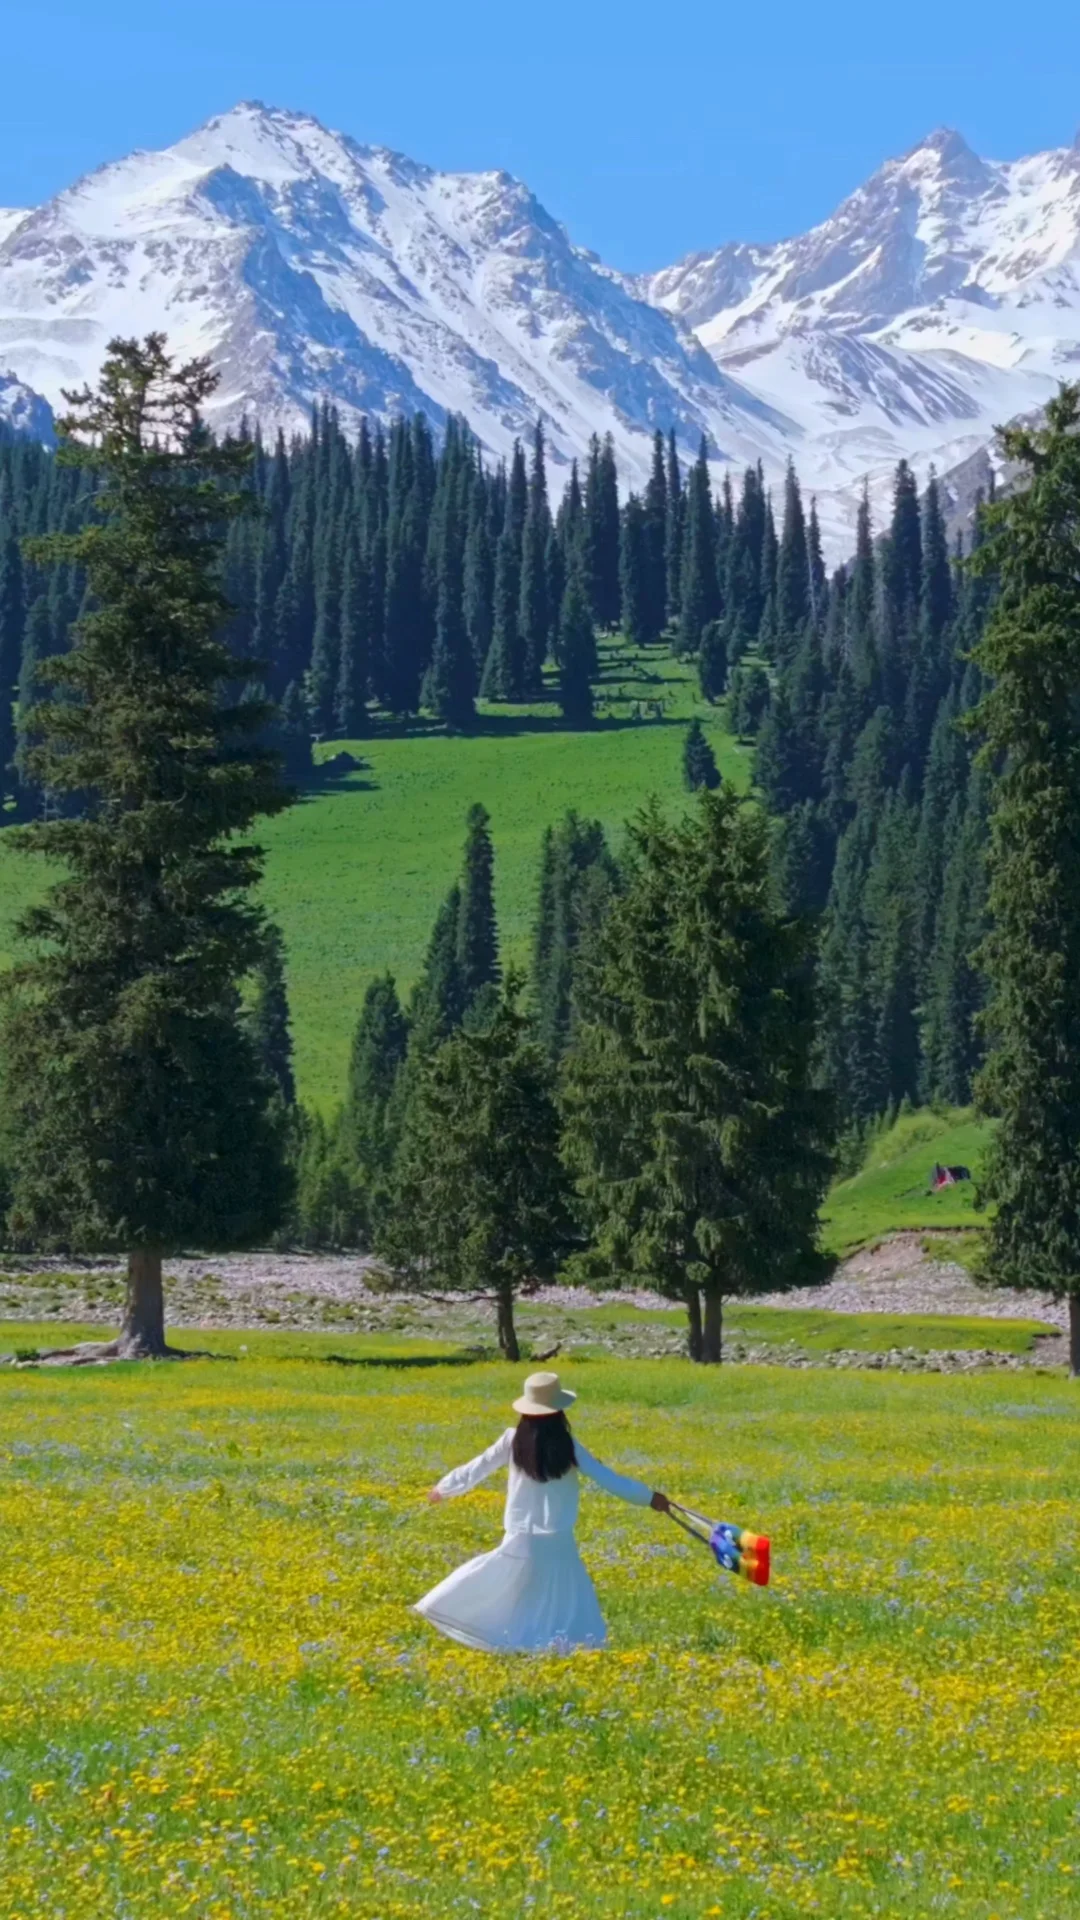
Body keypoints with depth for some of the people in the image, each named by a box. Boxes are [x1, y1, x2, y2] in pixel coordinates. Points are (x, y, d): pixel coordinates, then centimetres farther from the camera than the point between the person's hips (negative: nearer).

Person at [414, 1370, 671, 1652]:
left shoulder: (513, 1440, -3)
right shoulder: (568, 1447, -6)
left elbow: (478, 1467, 7)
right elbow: (608, 1479, -3)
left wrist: (444, 1488, 23)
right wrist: (649, 1497, 8)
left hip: (521, 1541, 1)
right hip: (557, 1542, -1)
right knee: (567, 1600, 6)